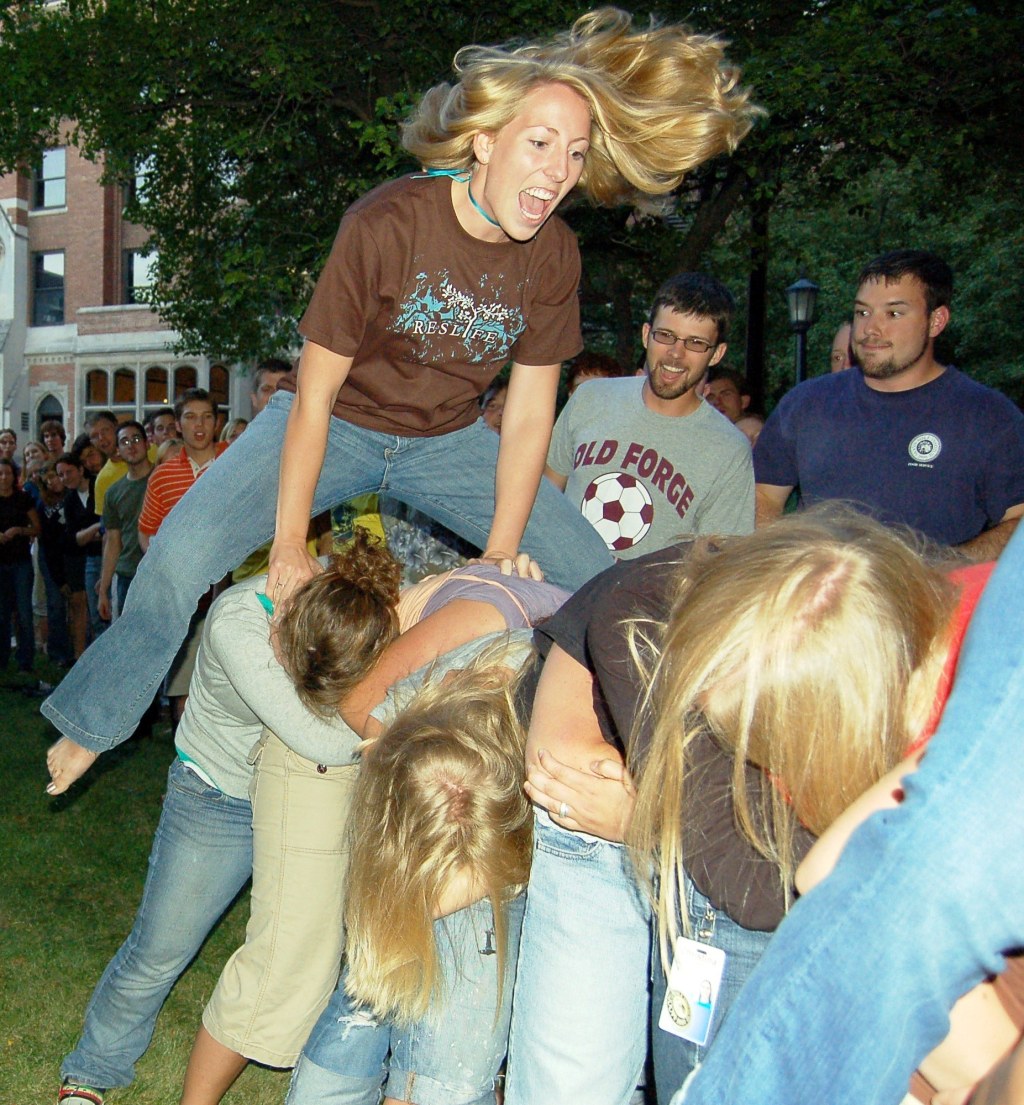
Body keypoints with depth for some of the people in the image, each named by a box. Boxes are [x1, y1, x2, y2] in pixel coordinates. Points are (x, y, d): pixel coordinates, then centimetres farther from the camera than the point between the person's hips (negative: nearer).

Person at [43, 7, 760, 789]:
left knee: (599, 580, -5)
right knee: (183, 556, -21)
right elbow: (315, 393, -20)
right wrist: (290, 547, -16)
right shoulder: (387, 225, -27)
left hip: (446, 440, 4)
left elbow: (528, 418, -8)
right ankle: (96, 723, 6)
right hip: (338, 423, -3)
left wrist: (496, 565, -9)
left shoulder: (554, 257, -14)